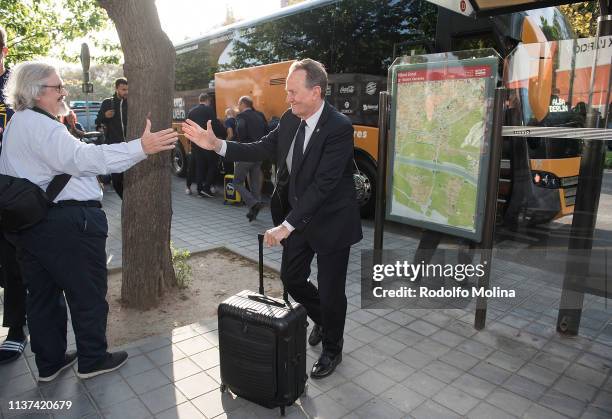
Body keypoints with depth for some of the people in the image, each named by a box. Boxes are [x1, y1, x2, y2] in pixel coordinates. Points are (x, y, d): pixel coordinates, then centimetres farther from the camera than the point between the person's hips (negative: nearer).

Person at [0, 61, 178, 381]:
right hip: (67, 222, -10)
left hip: (28, 221, 10)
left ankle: (49, 361, 30)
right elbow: (84, 157, -29)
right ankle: (92, 359, 19)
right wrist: (141, 148, -35)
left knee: (42, 293, 16)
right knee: (88, 292, 5)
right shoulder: (41, 126, -16)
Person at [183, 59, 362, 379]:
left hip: (331, 221, -7)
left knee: (330, 290, 7)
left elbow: (323, 184, -29)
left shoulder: (339, 128, -24)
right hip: (298, 216, 7)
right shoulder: (290, 119, -1)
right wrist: (216, 145, -7)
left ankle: (332, 350, 33)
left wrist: (286, 225, -31)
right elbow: (263, 149, 3)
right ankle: (323, 320, 46)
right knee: (291, 279, 17)